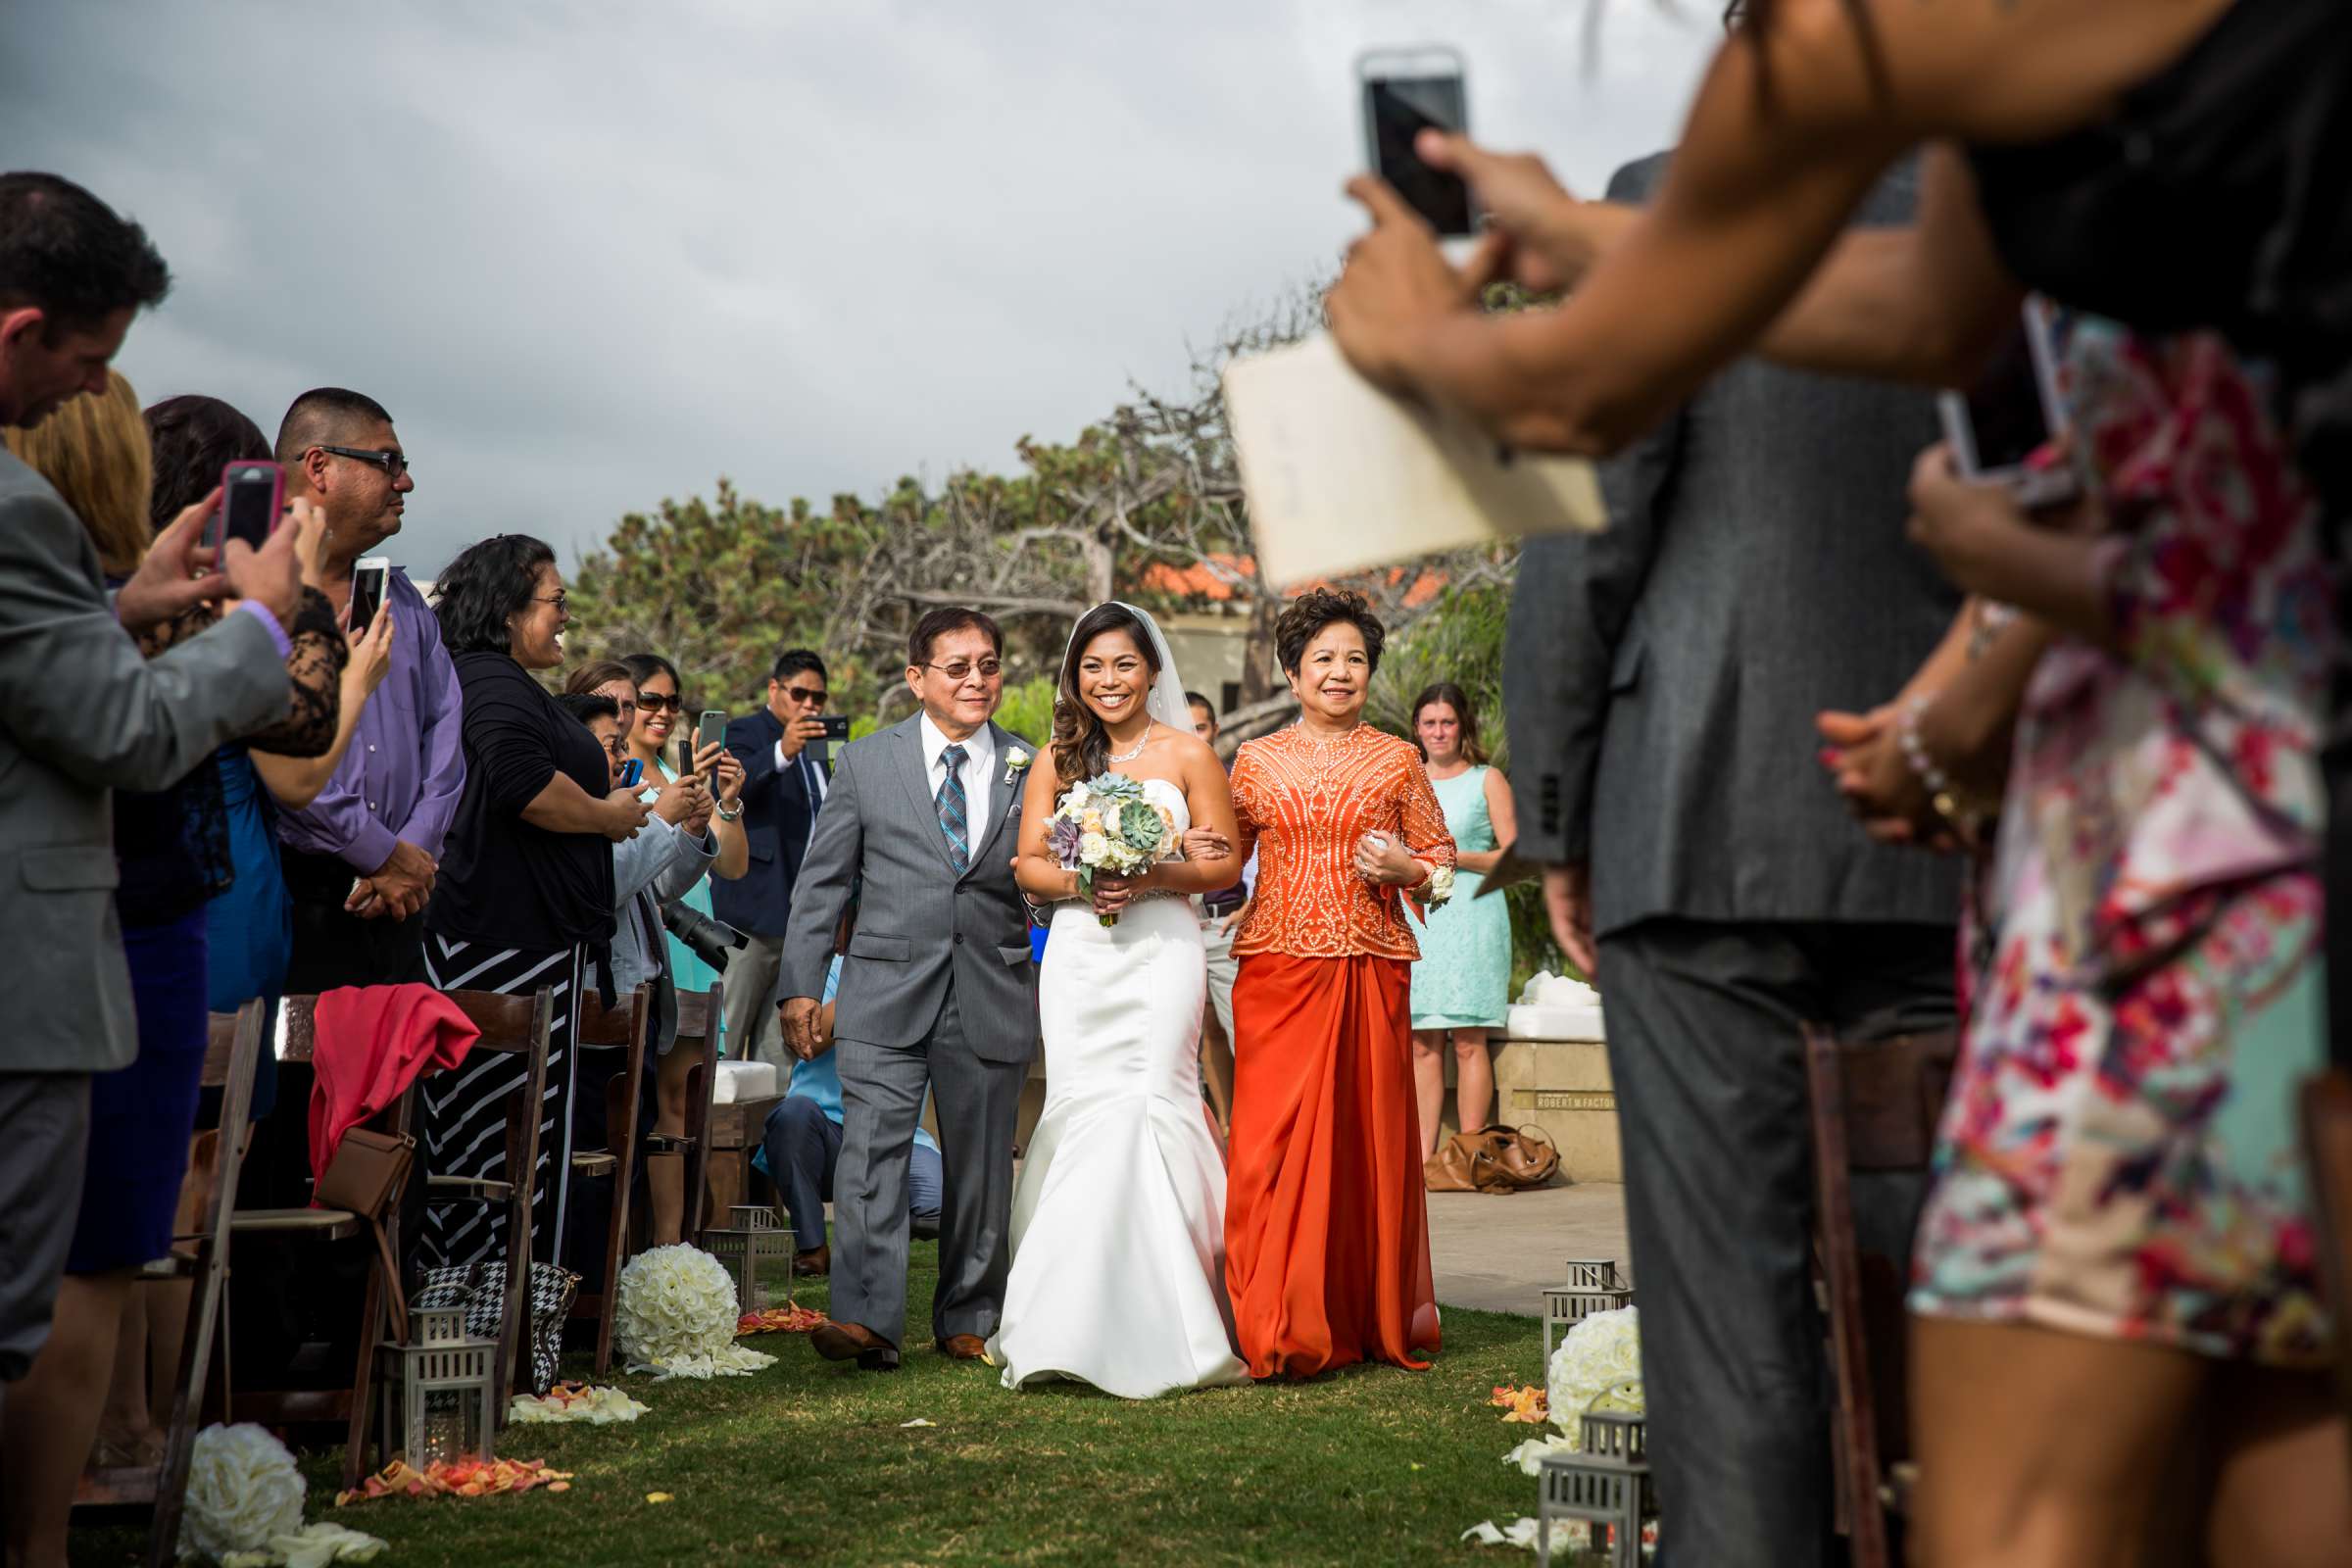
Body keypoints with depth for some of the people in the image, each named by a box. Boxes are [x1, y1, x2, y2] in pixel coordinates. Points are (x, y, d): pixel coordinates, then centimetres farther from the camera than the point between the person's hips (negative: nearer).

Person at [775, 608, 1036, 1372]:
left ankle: (968, 1321, 22)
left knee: (980, 1169, 9)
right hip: (887, 994, -1)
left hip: (992, 1000, 1)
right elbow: (822, 881, 5)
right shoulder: (867, 762, 5)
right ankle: (867, 1321, -12)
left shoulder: (1032, 770, 7)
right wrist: (801, 985, 0)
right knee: (871, 1154, -12)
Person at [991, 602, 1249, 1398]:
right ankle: (1074, 1326, 6)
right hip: (1077, 954, 3)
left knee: (1147, 1105, -13)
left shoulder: (1187, 754, 5)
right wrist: (1079, 883, -10)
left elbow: (1226, 862, 3)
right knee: (1078, 1111, -2)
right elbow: (1028, 863, 10)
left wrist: (1152, 877, -13)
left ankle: (1161, 1319, -4)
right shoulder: (1057, 760, 14)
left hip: (1160, 951, -3)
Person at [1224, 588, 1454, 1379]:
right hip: (1278, 968, 0)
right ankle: (1281, 1332, 2)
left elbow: (1441, 856, 12)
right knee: (1274, 1140, -5)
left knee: (1368, 1134, 1)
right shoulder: (1255, 761, 9)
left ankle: (1374, 1320, 15)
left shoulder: (1397, 760, 8)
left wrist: (1407, 868, -8)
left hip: (1371, 971, 0)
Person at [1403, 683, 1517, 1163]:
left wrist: (1458, 856, -11)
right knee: (1422, 1043, 0)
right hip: (1416, 918, 4)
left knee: (1469, 1042, -8)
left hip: (1470, 915, -4)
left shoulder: (1487, 780, 5)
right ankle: (1423, 1155, 2)